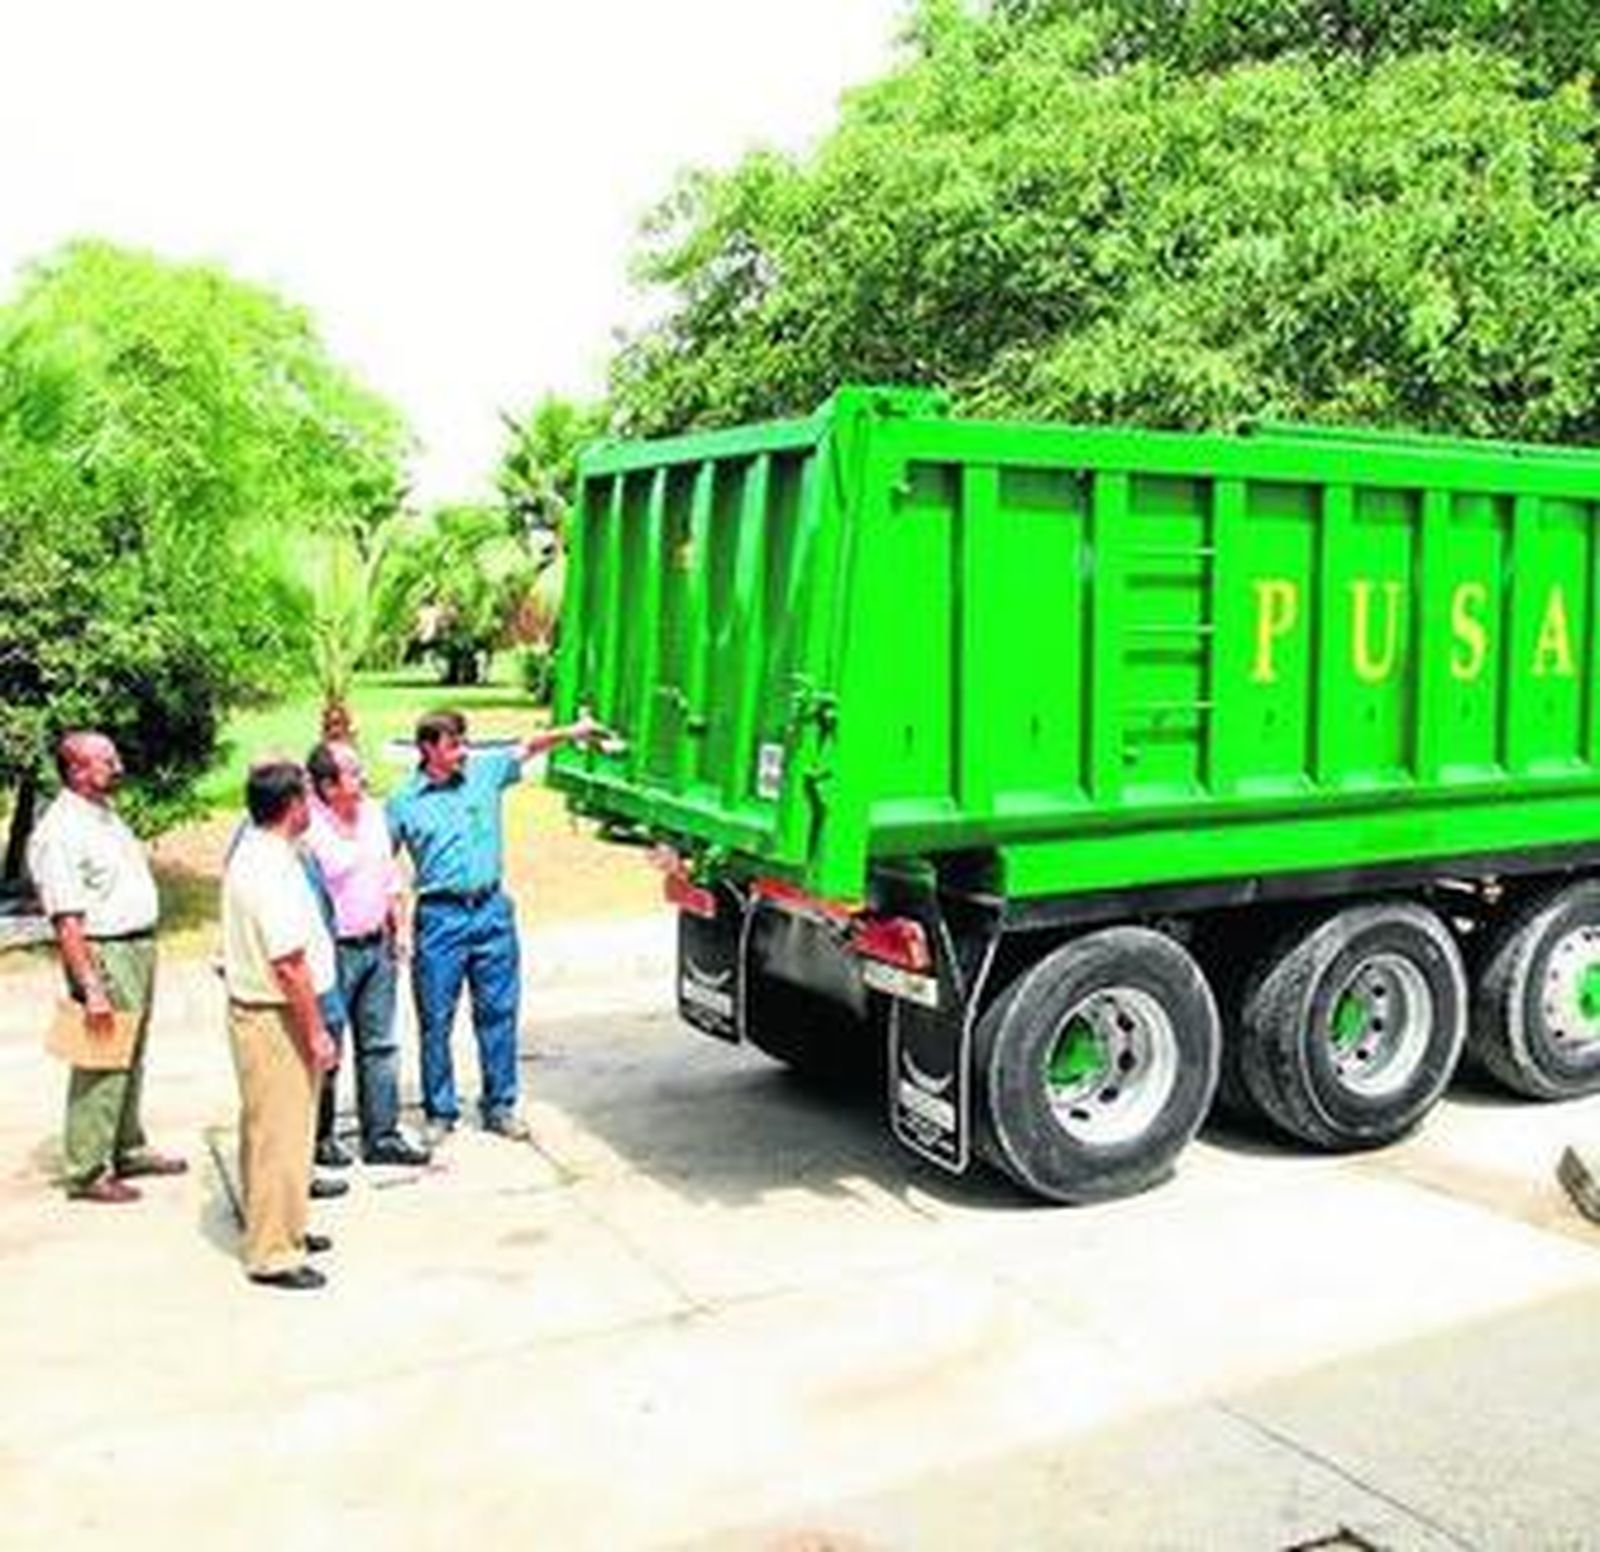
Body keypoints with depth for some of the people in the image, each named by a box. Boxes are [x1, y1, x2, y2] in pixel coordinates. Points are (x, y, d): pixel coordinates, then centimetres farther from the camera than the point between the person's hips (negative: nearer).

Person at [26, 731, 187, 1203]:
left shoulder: (106, 813, 12)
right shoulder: (59, 832, -18)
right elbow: (67, 922, -21)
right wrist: (91, 989, -24)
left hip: (140, 947, 9)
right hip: (103, 955, -9)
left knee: (131, 1060, 18)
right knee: (101, 1067, -3)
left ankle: (128, 1150, 31)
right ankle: (86, 1173, 6)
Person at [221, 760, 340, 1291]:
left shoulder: (252, 851, 7)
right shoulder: (273, 870, -25)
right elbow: (290, 965, -26)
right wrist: (317, 1033, -18)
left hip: (256, 1010, 10)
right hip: (275, 1019, -10)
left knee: (271, 1132, 21)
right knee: (279, 1137, -1)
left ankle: (283, 1230, 35)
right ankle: (273, 1254, 9)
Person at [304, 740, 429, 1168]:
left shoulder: (373, 812, 6)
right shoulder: (309, 828, -17)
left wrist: (397, 928, 16)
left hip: (377, 945, 7)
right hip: (334, 951, -7)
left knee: (380, 1044, 11)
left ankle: (382, 1136, 19)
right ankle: (320, 1138, 21)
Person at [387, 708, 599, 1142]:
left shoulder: (485, 771, 5)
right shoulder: (404, 802, -3)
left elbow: (528, 748, 6)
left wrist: (568, 732, -11)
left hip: (492, 910, 3)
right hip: (440, 917, -3)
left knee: (498, 1011, 8)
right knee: (435, 1020, 4)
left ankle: (499, 1106, 20)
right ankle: (440, 1112, 18)